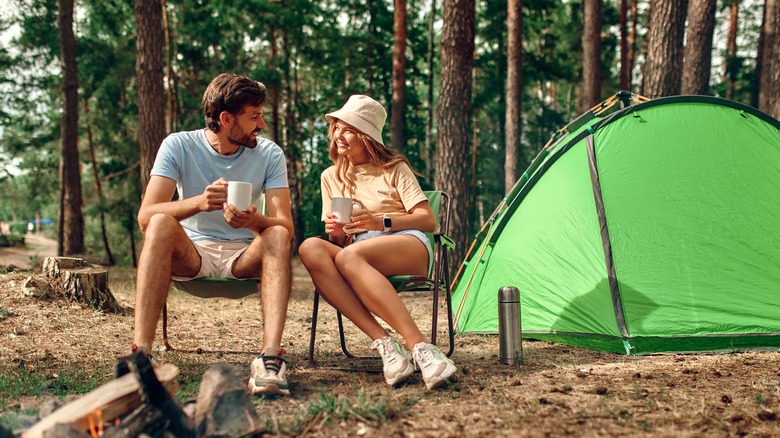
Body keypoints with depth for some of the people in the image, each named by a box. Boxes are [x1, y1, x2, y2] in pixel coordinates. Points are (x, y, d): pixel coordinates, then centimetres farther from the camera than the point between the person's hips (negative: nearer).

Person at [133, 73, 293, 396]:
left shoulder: (269, 154, -4)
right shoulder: (179, 146, -7)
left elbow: (285, 225, -14)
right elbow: (145, 215, -19)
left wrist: (254, 220, -37)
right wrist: (199, 202, -38)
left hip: (244, 258, 1)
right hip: (191, 253, -1)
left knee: (277, 235, -30)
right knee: (161, 223, -31)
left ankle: (271, 356, -45)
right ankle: (141, 351, -40)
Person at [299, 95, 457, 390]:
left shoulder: (395, 169, 10)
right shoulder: (331, 177, 20)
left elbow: (428, 221, 2)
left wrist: (382, 222, -14)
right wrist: (335, 234, -6)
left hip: (408, 245, -4)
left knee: (349, 256, -38)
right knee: (310, 248, -31)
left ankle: (420, 347, -45)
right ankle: (383, 342, -41)